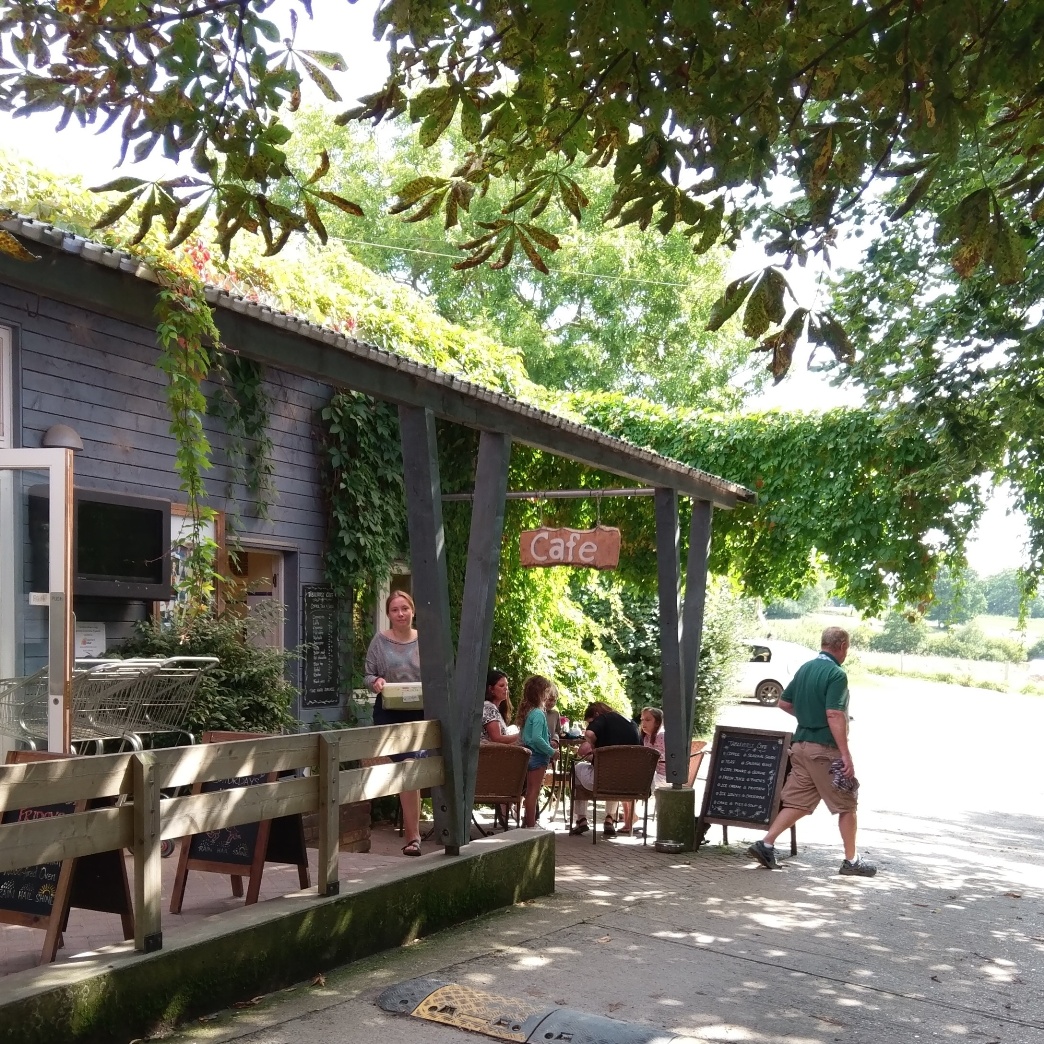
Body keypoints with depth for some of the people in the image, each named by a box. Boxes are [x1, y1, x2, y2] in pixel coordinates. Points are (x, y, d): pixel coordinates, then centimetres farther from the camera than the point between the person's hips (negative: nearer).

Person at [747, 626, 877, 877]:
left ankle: (766, 844, 2)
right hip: (825, 749, -7)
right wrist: (846, 755, -22)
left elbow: (784, 703, 17)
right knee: (846, 805, 6)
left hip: (801, 744, 7)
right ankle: (851, 860, 12)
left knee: (797, 801, 10)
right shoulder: (836, 674, -14)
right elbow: (834, 716, -22)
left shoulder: (804, 669, 10)